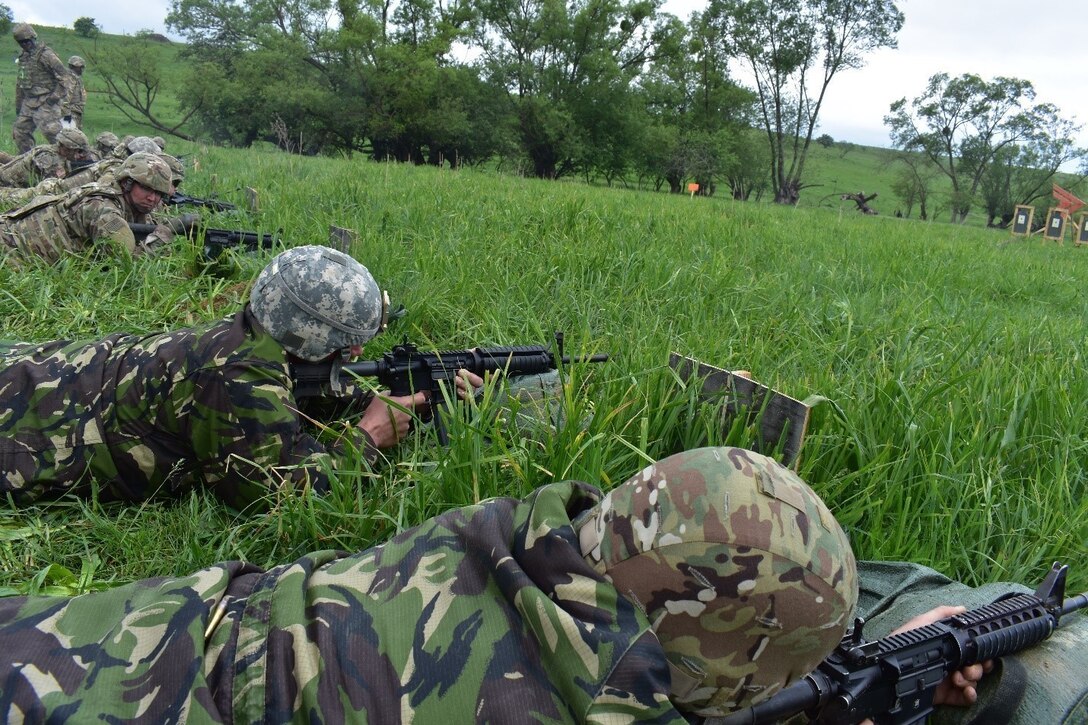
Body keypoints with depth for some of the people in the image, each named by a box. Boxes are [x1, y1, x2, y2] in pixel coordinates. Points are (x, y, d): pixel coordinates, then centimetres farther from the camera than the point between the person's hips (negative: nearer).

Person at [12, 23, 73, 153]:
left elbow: (65, 76, -14)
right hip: (29, 102, 9)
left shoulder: (45, 54, -10)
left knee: (51, 130, -19)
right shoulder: (23, 57, 16)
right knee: (19, 131, 8)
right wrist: (18, 104, 23)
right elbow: (20, 84, 24)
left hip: (45, 102, -9)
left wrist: (57, 96, -19)